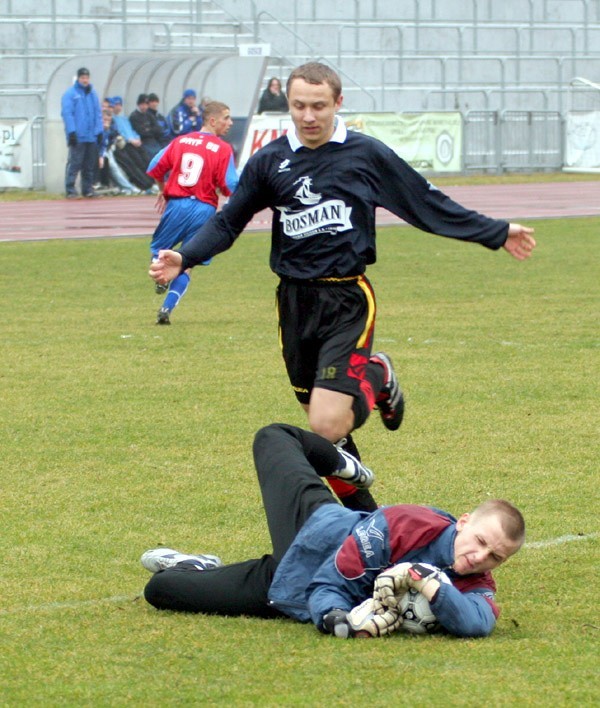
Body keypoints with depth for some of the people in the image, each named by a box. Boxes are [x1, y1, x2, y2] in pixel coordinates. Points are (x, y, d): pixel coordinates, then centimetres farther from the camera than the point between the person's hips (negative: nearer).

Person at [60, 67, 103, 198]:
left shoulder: (93, 94, 15)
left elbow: (98, 114, 15)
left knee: (90, 165, 8)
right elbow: (67, 113, -8)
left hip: (92, 137, 6)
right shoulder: (70, 94, -1)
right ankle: (70, 190, -9)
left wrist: (99, 131, 6)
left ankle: (88, 189, 16)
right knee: (74, 163, -10)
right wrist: (71, 132, -15)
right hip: (77, 137, -6)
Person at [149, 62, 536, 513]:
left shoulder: (367, 154, 2)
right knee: (321, 420, 6)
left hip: (348, 303, -3)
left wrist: (497, 233, 12)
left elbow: (430, 205, 10)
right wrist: (184, 259, -3)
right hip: (294, 302, 3)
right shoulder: (269, 161, 6)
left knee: (327, 425, -18)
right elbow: (228, 222, 13)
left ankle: (377, 378, 13)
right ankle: (364, 513, 25)